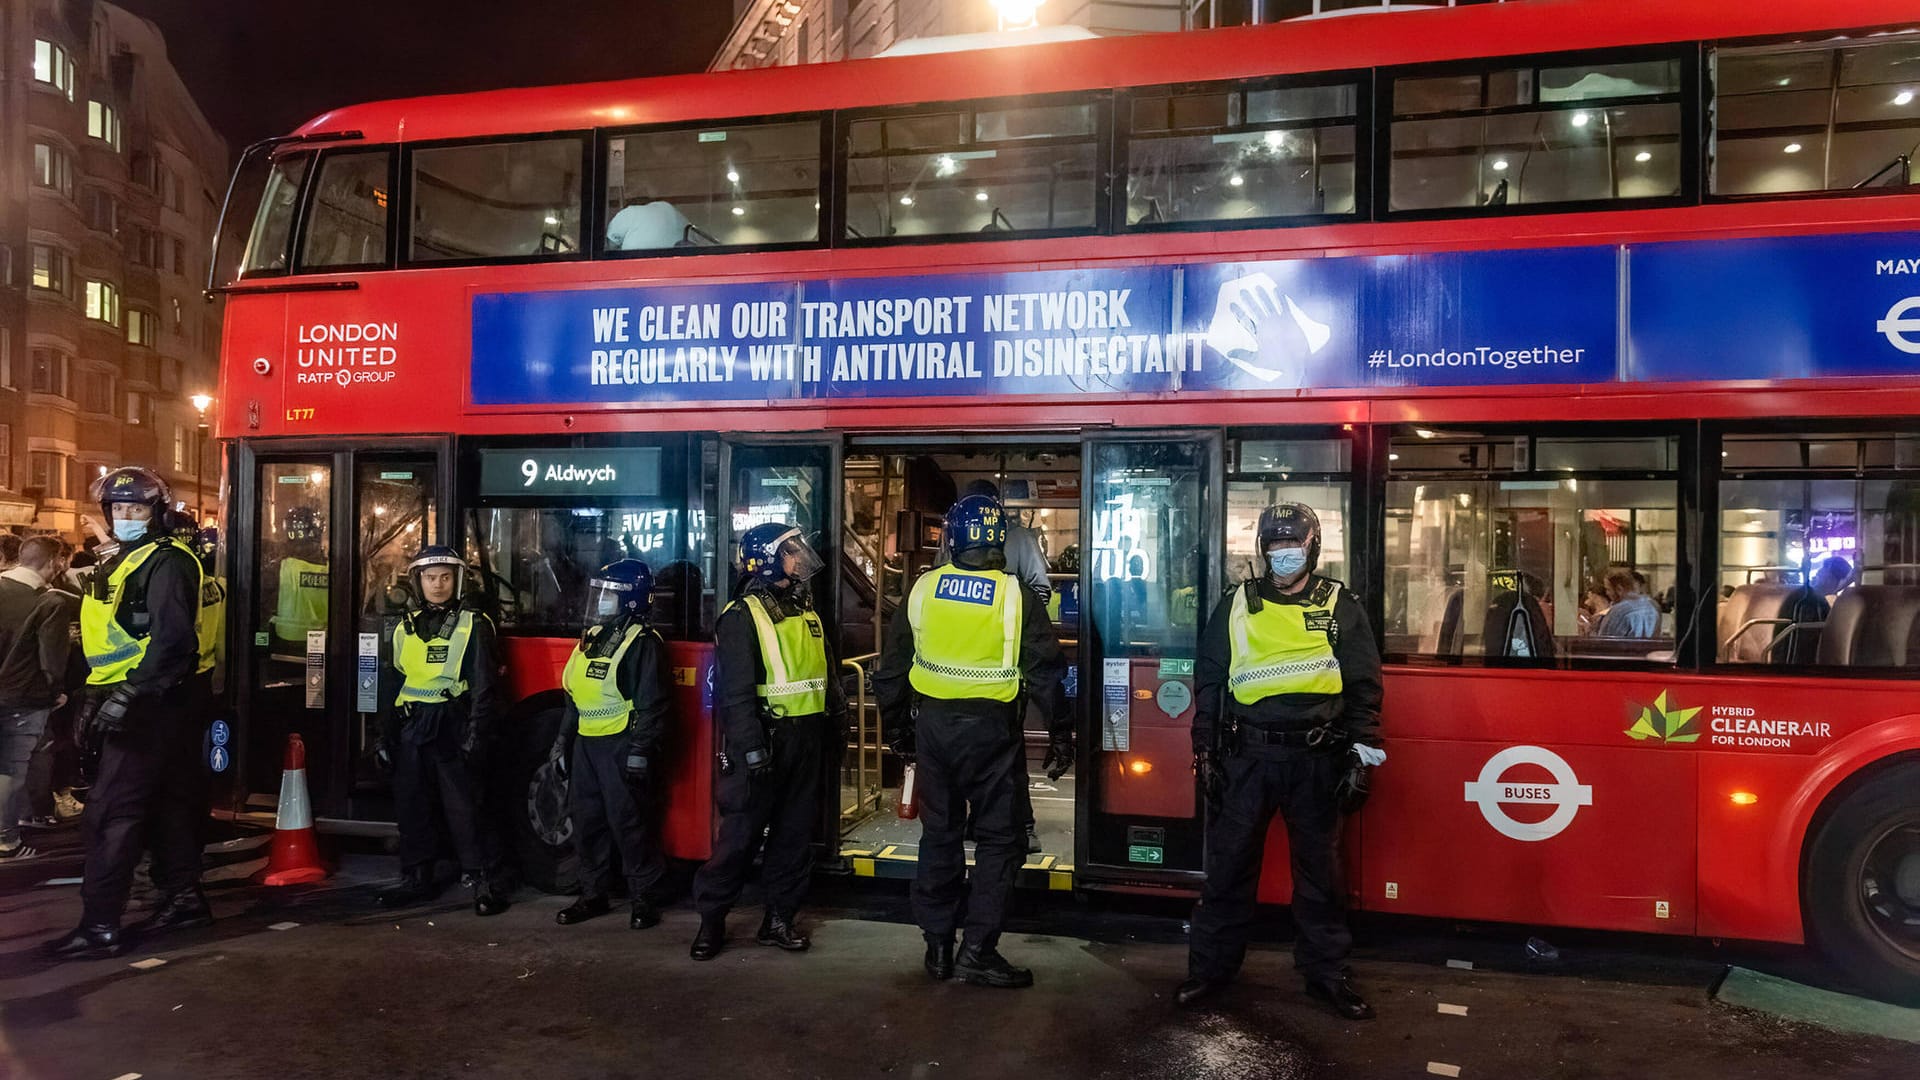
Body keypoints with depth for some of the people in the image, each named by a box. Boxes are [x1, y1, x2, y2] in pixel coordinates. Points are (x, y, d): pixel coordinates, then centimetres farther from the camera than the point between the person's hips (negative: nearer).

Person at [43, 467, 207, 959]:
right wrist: (96, 695, 18)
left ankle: (100, 925, -5)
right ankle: (183, 896, 24)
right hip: (133, 703, 10)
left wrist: (127, 695, -27)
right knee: (165, 803, 15)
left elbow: (172, 640, -24)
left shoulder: (165, 563, -13)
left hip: (149, 707, -10)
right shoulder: (122, 563, 18)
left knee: (110, 813, -9)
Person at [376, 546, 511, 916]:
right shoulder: (406, 626, 13)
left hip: (451, 725, -6)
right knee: (411, 805, 11)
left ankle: (486, 883, 0)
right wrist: (387, 735, 15)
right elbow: (397, 683, 18)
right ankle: (416, 879, 24)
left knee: (462, 808, -6)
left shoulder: (473, 625, -5)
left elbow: (485, 685, -9)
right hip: (411, 728, 6)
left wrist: (475, 735, -15)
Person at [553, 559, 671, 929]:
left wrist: (640, 751, -20)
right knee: (587, 822, 12)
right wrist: (562, 738, 20)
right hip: (586, 743, 8)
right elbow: (574, 694, 22)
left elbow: (653, 704, -16)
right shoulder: (591, 638, 15)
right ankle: (593, 895, 23)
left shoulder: (642, 643, -11)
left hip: (621, 745, -8)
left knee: (630, 823, -4)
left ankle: (644, 898, 7)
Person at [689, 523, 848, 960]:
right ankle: (711, 919, 10)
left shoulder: (807, 612, 14)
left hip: (807, 739, 7)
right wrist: (751, 746, -21)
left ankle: (779, 918, 20)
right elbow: (736, 692, -16)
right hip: (765, 739, -7)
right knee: (740, 833, -2)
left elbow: (830, 675, 21)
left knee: (795, 833, 10)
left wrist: (836, 727, 18)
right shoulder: (742, 617, -10)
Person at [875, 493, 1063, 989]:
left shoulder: (923, 590, 0)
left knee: (939, 833, 14)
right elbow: (1045, 673, -8)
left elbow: (890, 669, 7)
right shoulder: (1016, 597, -9)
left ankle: (937, 944, 21)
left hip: (933, 724, 4)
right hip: (991, 728, -3)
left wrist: (898, 727, 19)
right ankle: (977, 950, 3)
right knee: (998, 838, 6)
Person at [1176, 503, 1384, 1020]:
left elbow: (1364, 686, 6)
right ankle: (1211, 966, 18)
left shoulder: (1340, 608, 6)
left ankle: (1326, 971, 23)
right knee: (1228, 863, 5)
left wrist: (1362, 750, -2)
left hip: (1315, 759, 0)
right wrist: (1205, 751, 7)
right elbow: (1209, 681, 11)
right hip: (1246, 755, 1)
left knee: (1319, 869, 9)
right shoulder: (1236, 606, 8)